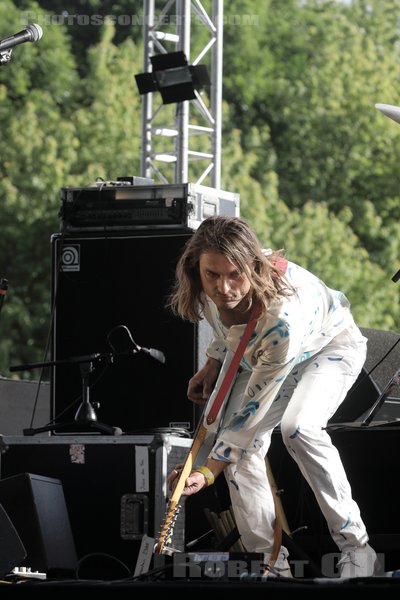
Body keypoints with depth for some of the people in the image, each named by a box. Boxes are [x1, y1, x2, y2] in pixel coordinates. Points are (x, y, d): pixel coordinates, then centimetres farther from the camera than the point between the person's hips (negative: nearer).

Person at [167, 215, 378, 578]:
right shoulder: (209, 289, -28)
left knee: (298, 427, -33)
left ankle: (356, 547, -23)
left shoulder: (282, 313, -46)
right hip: (262, 355, 7)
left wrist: (209, 472, -35)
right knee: (241, 450, -11)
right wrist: (212, 365, 3)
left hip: (330, 347, -6)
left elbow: (254, 409, -38)